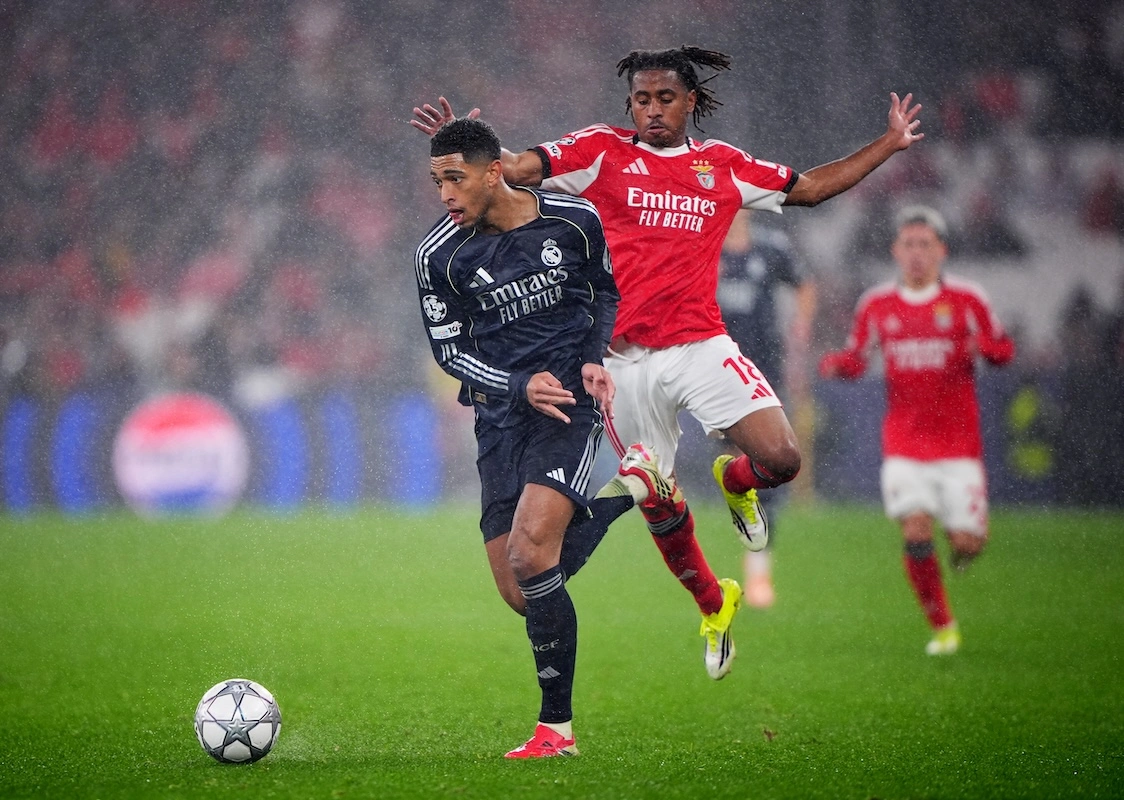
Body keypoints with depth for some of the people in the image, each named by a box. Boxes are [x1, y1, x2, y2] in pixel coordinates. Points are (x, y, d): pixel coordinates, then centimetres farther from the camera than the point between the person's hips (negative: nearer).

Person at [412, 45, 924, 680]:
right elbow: (517, 169, -8)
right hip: (624, 359, -1)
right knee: (659, 506, 7)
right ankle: (713, 605, 35)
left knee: (782, 460, -17)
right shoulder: (601, 151, 3)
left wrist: (890, 144, 18)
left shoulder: (724, 164, 11)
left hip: (701, 345, 1)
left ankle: (737, 484, 21)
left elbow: (810, 187, 21)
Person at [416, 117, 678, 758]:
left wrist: (594, 359, -4)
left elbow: (606, 293, 14)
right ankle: (631, 489, 23)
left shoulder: (574, 220, -4)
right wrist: (520, 387, -12)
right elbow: (448, 349, 4)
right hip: (501, 412, 4)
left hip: (572, 400, -4)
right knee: (518, 592, -1)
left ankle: (556, 726, -12)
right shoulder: (439, 255, -3)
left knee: (531, 555, -23)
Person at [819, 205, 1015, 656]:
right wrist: (836, 364, -8)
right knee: (916, 534, -14)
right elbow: (857, 358, 15)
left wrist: (985, 346, -17)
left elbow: (1003, 350, 6)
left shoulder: (966, 300, -1)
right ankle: (942, 626, 4)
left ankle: (967, 538, 35)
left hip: (958, 443, -1)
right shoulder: (877, 305, 5)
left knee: (965, 544, -5)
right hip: (904, 444, 1)